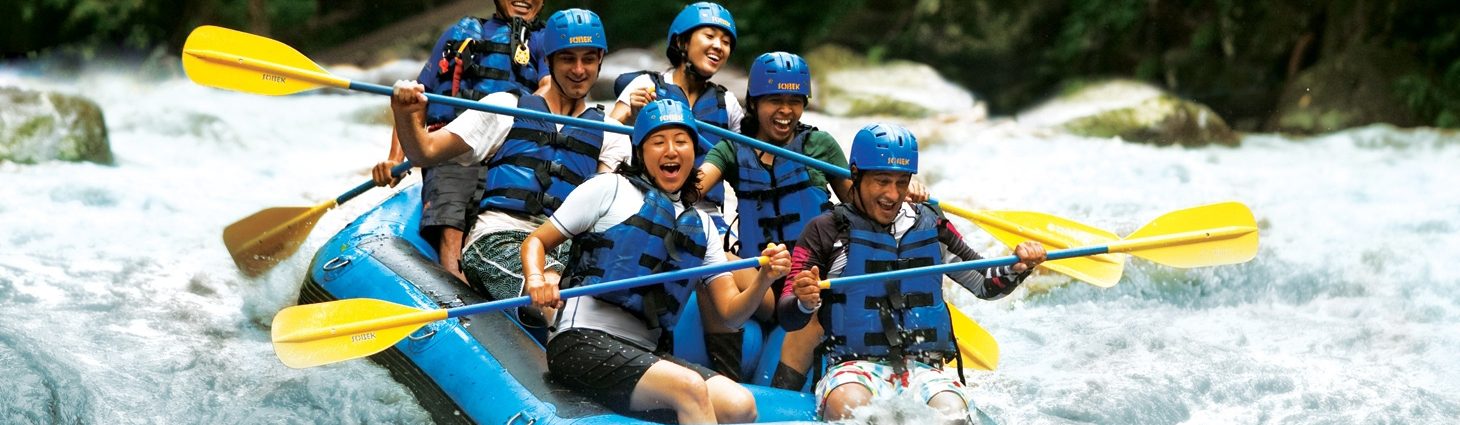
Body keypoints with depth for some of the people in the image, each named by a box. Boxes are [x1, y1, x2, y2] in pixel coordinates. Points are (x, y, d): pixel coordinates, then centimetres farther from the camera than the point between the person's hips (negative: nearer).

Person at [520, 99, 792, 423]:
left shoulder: (701, 226, 20)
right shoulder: (610, 189, 6)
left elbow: (730, 313, 14)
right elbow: (536, 242, 6)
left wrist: (763, 280, -6)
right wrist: (536, 281, -16)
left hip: (646, 354, 5)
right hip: (582, 342, -5)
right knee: (690, 388, -30)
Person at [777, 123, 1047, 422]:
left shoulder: (930, 226, 16)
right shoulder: (825, 231, 4)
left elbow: (987, 286, 23)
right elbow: (787, 318, 0)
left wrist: (1018, 268, 1)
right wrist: (805, 303, -24)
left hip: (923, 371, 2)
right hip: (854, 367, -2)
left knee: (952, 411, -32)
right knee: (848, 405, -38)